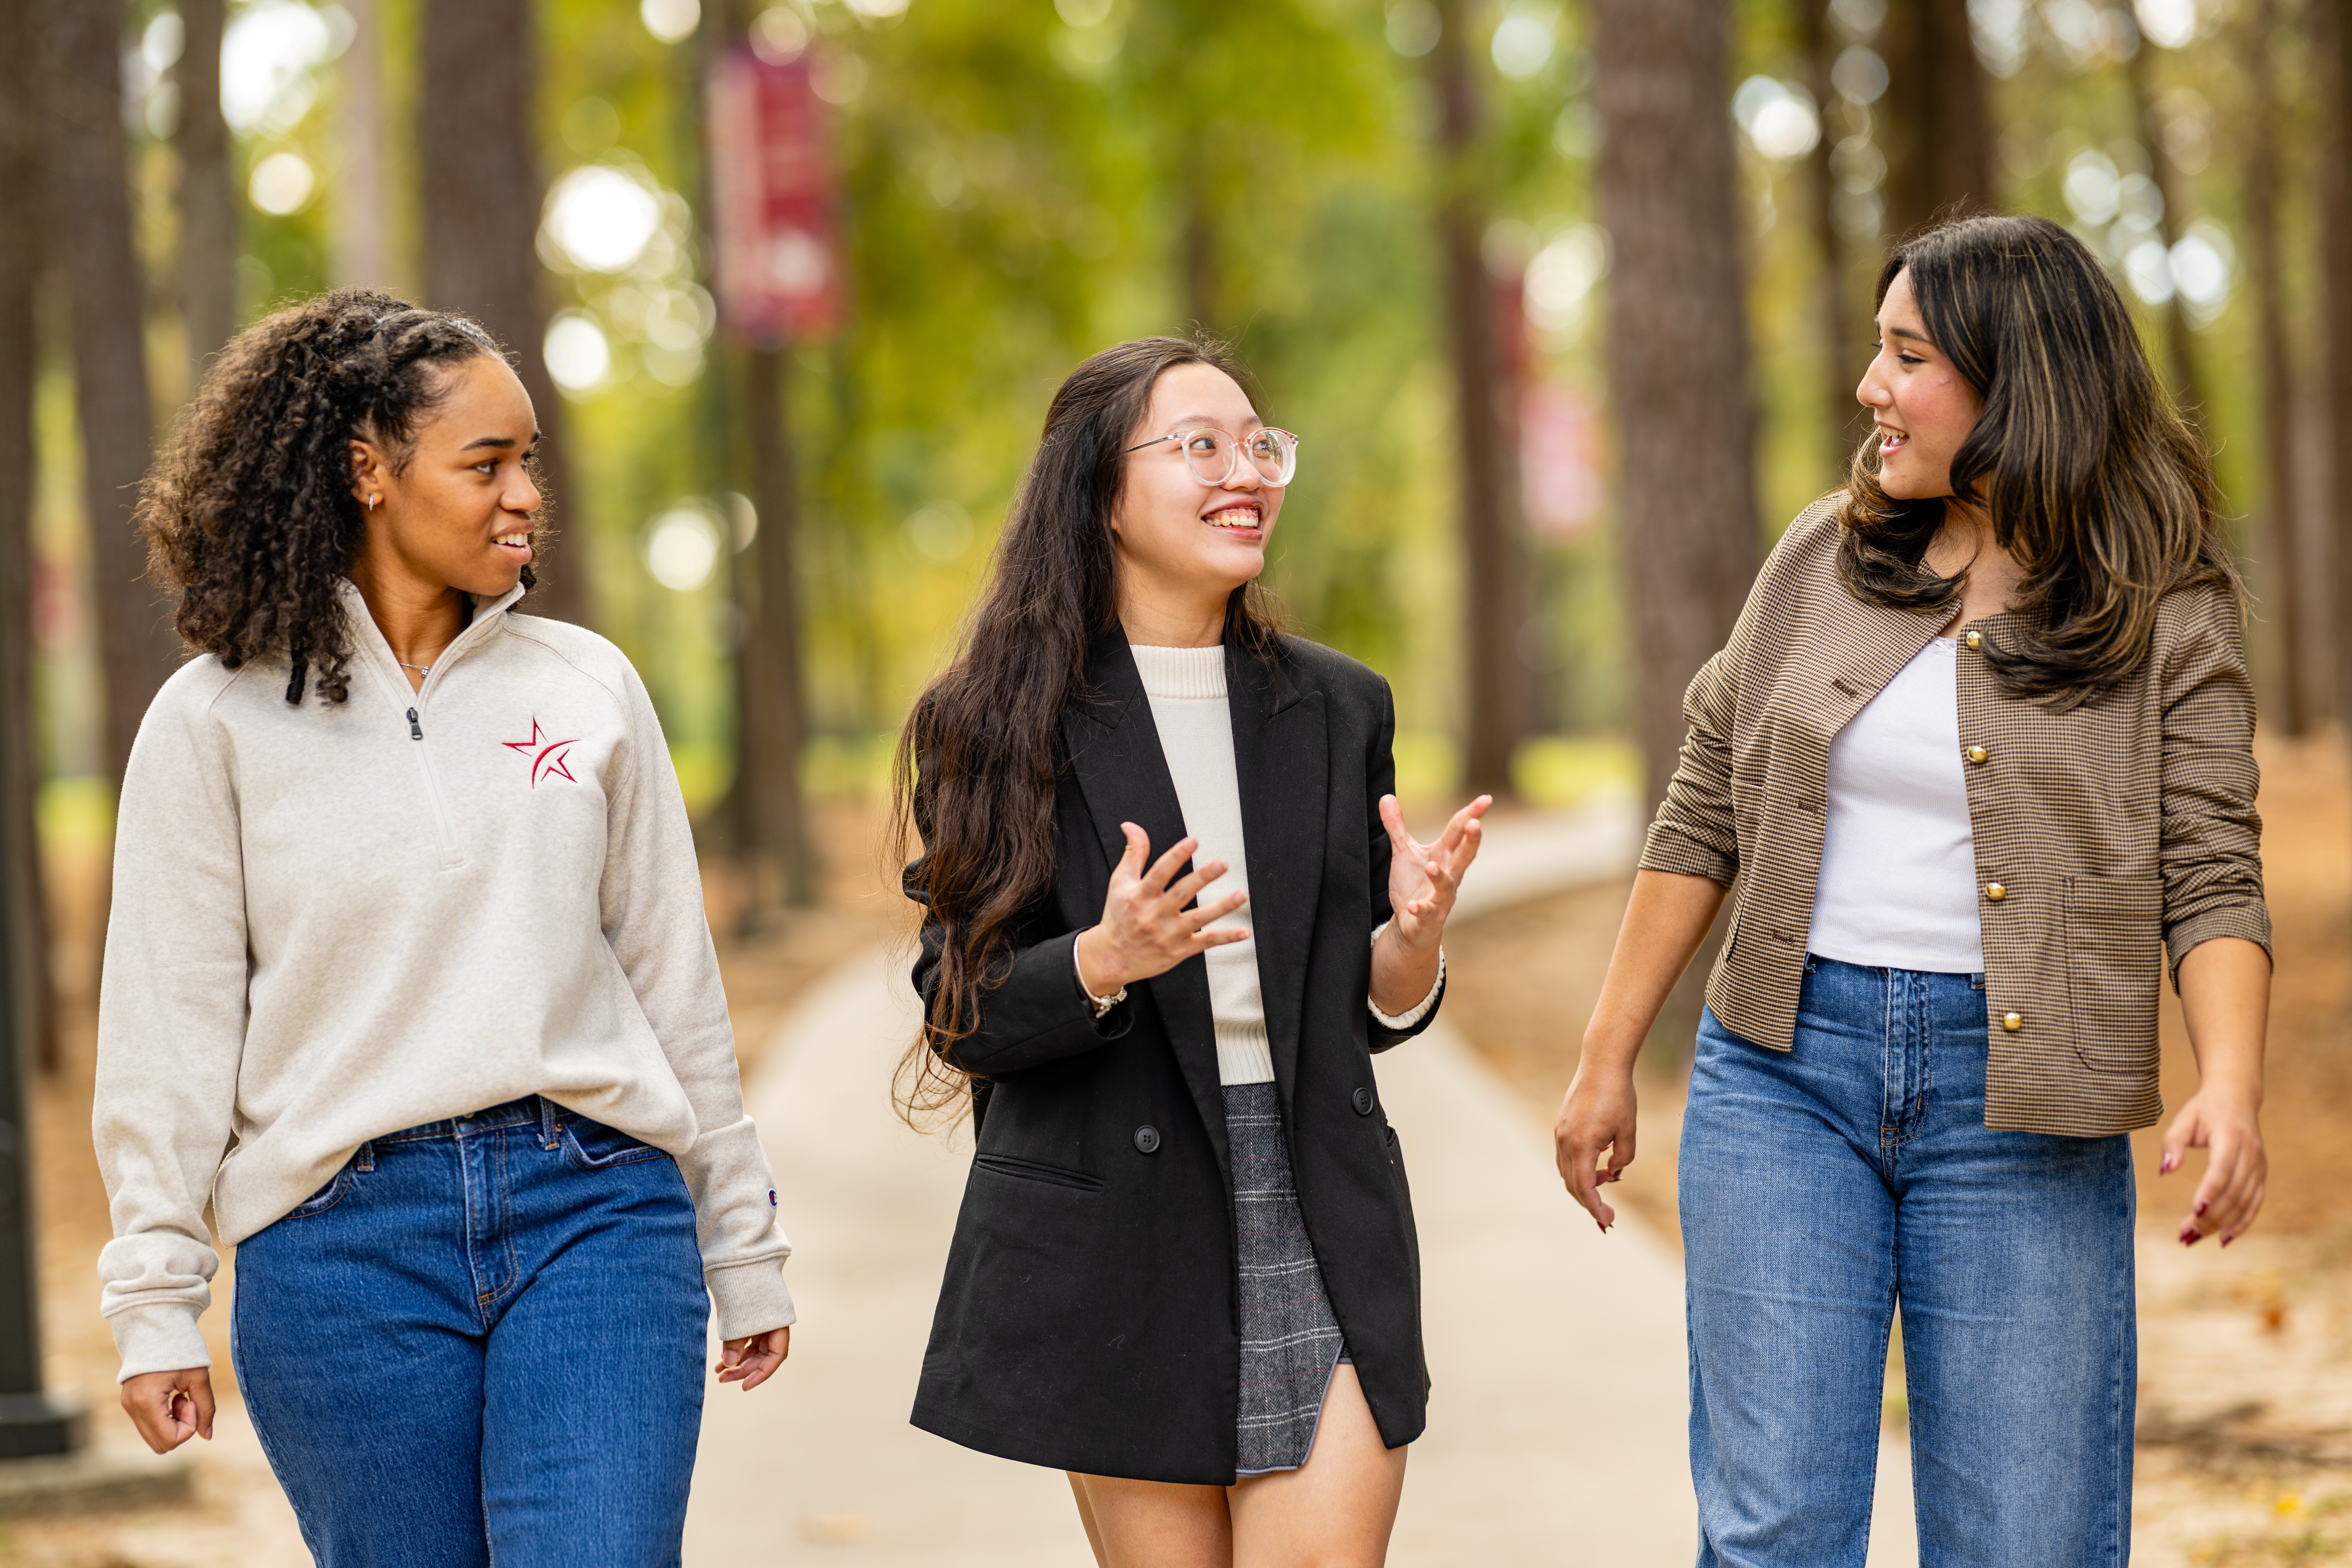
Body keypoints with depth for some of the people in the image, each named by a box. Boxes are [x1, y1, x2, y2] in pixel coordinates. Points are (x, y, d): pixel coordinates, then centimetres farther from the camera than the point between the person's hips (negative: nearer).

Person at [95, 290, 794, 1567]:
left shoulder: (588, 685, 9)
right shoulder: (216, 719, 2)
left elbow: (676, 985, 14)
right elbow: (170, 1030, 2)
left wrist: (741, 1248, 16)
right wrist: (154, 1305, -2)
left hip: (593, 1212, 1)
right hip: (342, 1244, -1)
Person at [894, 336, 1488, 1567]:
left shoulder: (1338, 709, 9)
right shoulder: (1000, 725, -1)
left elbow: (1368, 1013, 12)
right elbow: (963, 1013, -4)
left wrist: (1414, 933, -10)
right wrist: (1104, 962, -23)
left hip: (1320, 1227, 2)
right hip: (1118, 1245, -2)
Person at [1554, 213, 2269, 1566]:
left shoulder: (2167, 612, -3)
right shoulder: (1827, 555, 6)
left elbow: (2212, 877, -7)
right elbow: (1705, 815, 12)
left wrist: (2232, 1084, -25)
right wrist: (1610, 1059, 11)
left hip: (2015, 1096, -2)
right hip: (1786, 1066, 2)